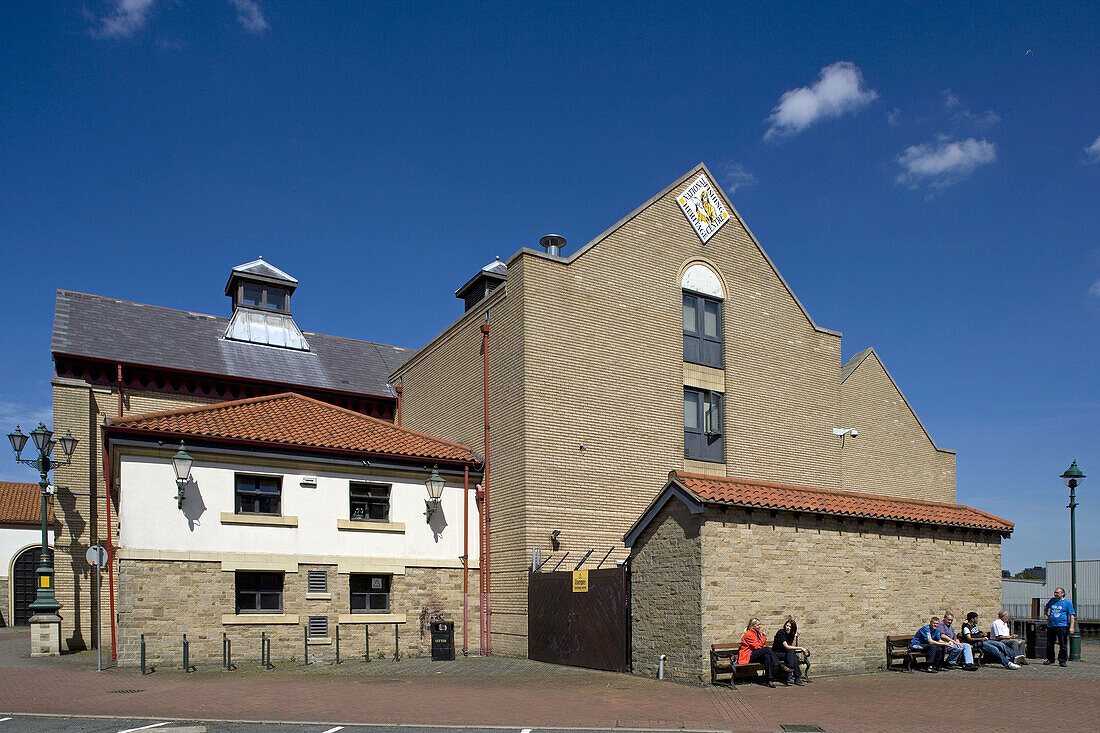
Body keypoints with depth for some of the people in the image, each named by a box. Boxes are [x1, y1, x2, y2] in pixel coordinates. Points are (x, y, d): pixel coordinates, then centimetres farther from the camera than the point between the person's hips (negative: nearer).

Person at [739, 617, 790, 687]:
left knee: (767, 656, -28)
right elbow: (757, 646, -17)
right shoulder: (748, 634, -11)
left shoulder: (757, 633, 17)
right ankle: (780, 666, -24)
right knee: (767, 649, -27)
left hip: (756, 655, 8)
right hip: (748, 656, -8)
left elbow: (762, 645, 19)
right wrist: (764, 637, -13)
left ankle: (768, 680, -34)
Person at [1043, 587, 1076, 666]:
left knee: (1063, 645, -2)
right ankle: (1050, 659, 19)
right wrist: (1046, 615, 16)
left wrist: (1071, 627, -15)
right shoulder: (1052, 600, 12)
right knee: (1049, 644, 7)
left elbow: (1072, 616, -6)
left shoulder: (1067, 603, -1)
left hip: (1062, 626, -4)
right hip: (1051, 626, 5)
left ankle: (1062, 660, 6)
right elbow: (1046, 607, 32)